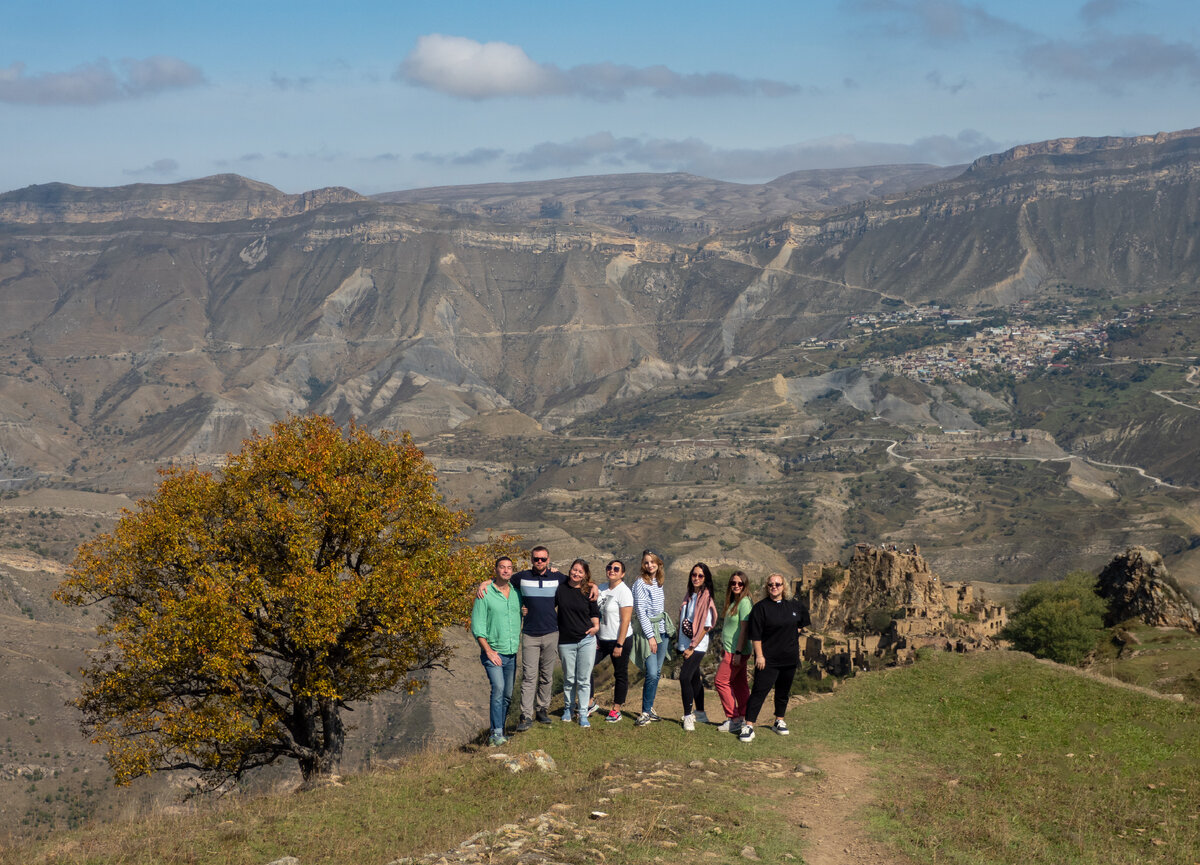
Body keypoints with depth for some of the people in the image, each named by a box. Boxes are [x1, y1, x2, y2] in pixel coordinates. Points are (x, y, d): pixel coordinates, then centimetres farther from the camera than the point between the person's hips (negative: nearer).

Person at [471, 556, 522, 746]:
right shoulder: (485, 594, -5)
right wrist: (488, 650, -12)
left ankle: (498, 732, 16)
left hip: (512, 653, 5)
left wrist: (519, 645, 11)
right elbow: (477, 626, -7)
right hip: (493, 653, -5)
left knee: (507, 695, 6)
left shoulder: (516, 593, 9)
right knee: (498, 688, -20)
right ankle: (496, 733, -20)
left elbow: (521, 619, 23)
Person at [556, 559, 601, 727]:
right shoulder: (560, 589, 1)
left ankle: (583, 714, 7)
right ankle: (568, 709, 26)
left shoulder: (588, 592, 3)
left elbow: (594, 613, 11)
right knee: (569, 679, 9)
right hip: (566, 642, 0)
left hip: (586, 640, 0)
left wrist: (596, 626, -5)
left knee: (584, 680, 1)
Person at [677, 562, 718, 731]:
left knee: (685, 676, -17)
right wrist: (680, 644, 13)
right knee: (694, 678, 14)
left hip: (698, 646, -7)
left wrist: (692, 647, -16)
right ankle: (700, 713, 25)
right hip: (686, 644, 7)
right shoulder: (689, 596, 10)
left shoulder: (706, 598, -12)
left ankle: (688, 716, -11)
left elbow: (706, 626, -15)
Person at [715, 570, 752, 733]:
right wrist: (724, 648, 18)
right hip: (731, 650, 9)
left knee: (721, 681, -7)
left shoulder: (744, 602, -15)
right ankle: (743, 717, 15)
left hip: (736, 651, -9)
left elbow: (744, 629, -18)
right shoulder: (733, 602, 14)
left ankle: (734, 719, -4)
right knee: (739, 684, 11)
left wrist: (738, 652, -21)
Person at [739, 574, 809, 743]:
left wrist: (795, 632, 14)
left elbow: (803, 619, 27)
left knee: (783, 691, 14)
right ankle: (748, 726, -11)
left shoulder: (794, 606, 6)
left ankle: (779, 721, 29)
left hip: (789, 658, 5)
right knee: (759, 691, -10)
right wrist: (759, 655, -14)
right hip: (767, 659, -5)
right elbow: (755, 634, -10)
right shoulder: (761, 607, -8)